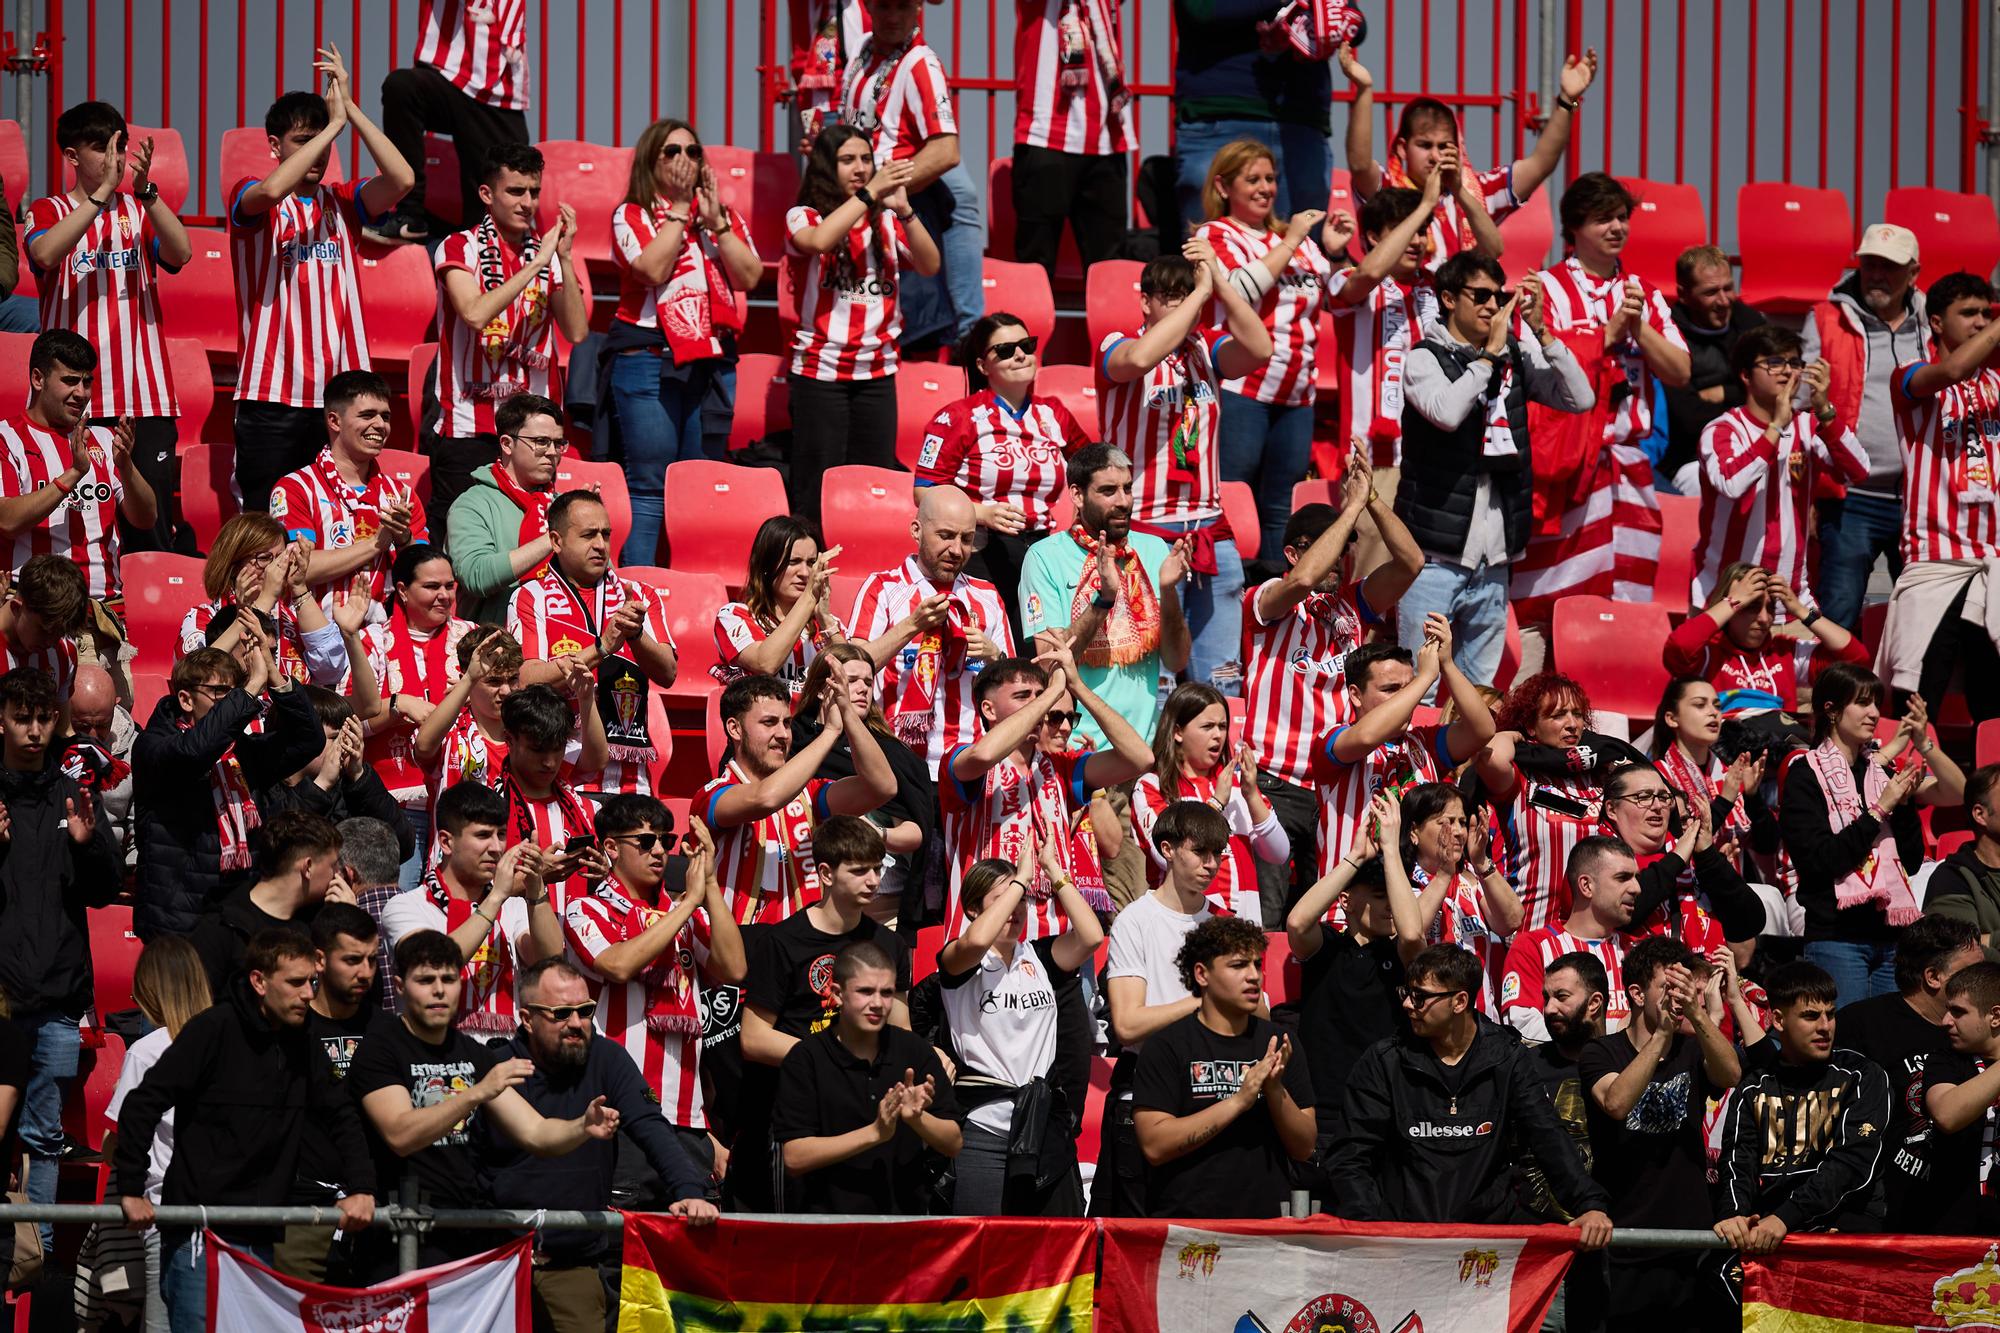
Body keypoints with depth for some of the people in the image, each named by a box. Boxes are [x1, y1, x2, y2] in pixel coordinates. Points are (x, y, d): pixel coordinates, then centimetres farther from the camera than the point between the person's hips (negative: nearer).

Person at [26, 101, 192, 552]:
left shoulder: (143, 210, 14)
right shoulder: (49, 211, 7)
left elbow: (180, 253, -6)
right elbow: (45, 253, -16)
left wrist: (145, 190, -19)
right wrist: (104, 191, -20)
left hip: (145, 397, 2)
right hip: (70, 404, -2)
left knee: (153, 528, -5)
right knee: (69, 528, -6)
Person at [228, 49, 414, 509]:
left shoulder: (341, 202, 13)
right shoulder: (250, 199, 2)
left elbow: (401, 179, -4)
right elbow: (272, 189, -22)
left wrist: (350, 108, -6)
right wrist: (334, 124, -15)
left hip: (339, 395, 3)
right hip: (272, 395, -3)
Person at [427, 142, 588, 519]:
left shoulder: (547, 252, 11)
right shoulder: (461, 248, -2)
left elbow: (577, 332, 0)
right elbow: (475, 314, -20)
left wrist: (564, 258, -9)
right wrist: (537, 264, -17)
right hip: (468, 428, -4)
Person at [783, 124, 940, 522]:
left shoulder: (886, 222, 9)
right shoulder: (803, 217, -1)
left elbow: (929, 265, -5)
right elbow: (819, 240, -24)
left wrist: (903, 209, -18)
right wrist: (869, 193, -22)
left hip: (877, 370, 3)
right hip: (821, 369, -3)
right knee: (817, 488, -5)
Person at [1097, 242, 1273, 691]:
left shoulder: (1207, 350, 11)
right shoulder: (1117, 345, -1)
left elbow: (1259, 350, -8)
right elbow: (1141, 358, -25)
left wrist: (1218, 282, -14)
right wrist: (1201, 291, -19)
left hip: (1210, 533, 5)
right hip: (1143, 531, -5)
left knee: (1222, 679, 6)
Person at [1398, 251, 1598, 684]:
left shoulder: (1516, 360, 9)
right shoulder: (1425, 359, -3)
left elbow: (1582, 399, -1)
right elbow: (1447, 412, -22)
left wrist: (1540, 331, -7)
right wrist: (1490, 353, -15)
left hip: (1494, 559, 4)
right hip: (1435, 555, -4)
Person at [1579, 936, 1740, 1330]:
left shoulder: (1692, 1051, 8)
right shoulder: (1601, 1054, 0)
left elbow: (1730, 1076, -14)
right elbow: (1616, 1104, -20)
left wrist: (1696, 1013, -30)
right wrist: (1662, 1034, -29)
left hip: (1689, 1248, 2)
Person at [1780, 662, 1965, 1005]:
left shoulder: (1881, 769, 14)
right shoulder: (1806, 773, -2)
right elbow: (1819, 860, -13)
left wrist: (1924, 745, -5)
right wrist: (1879, 810, -11)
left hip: (1891, 932, 6)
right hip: (1836, 935, -6)